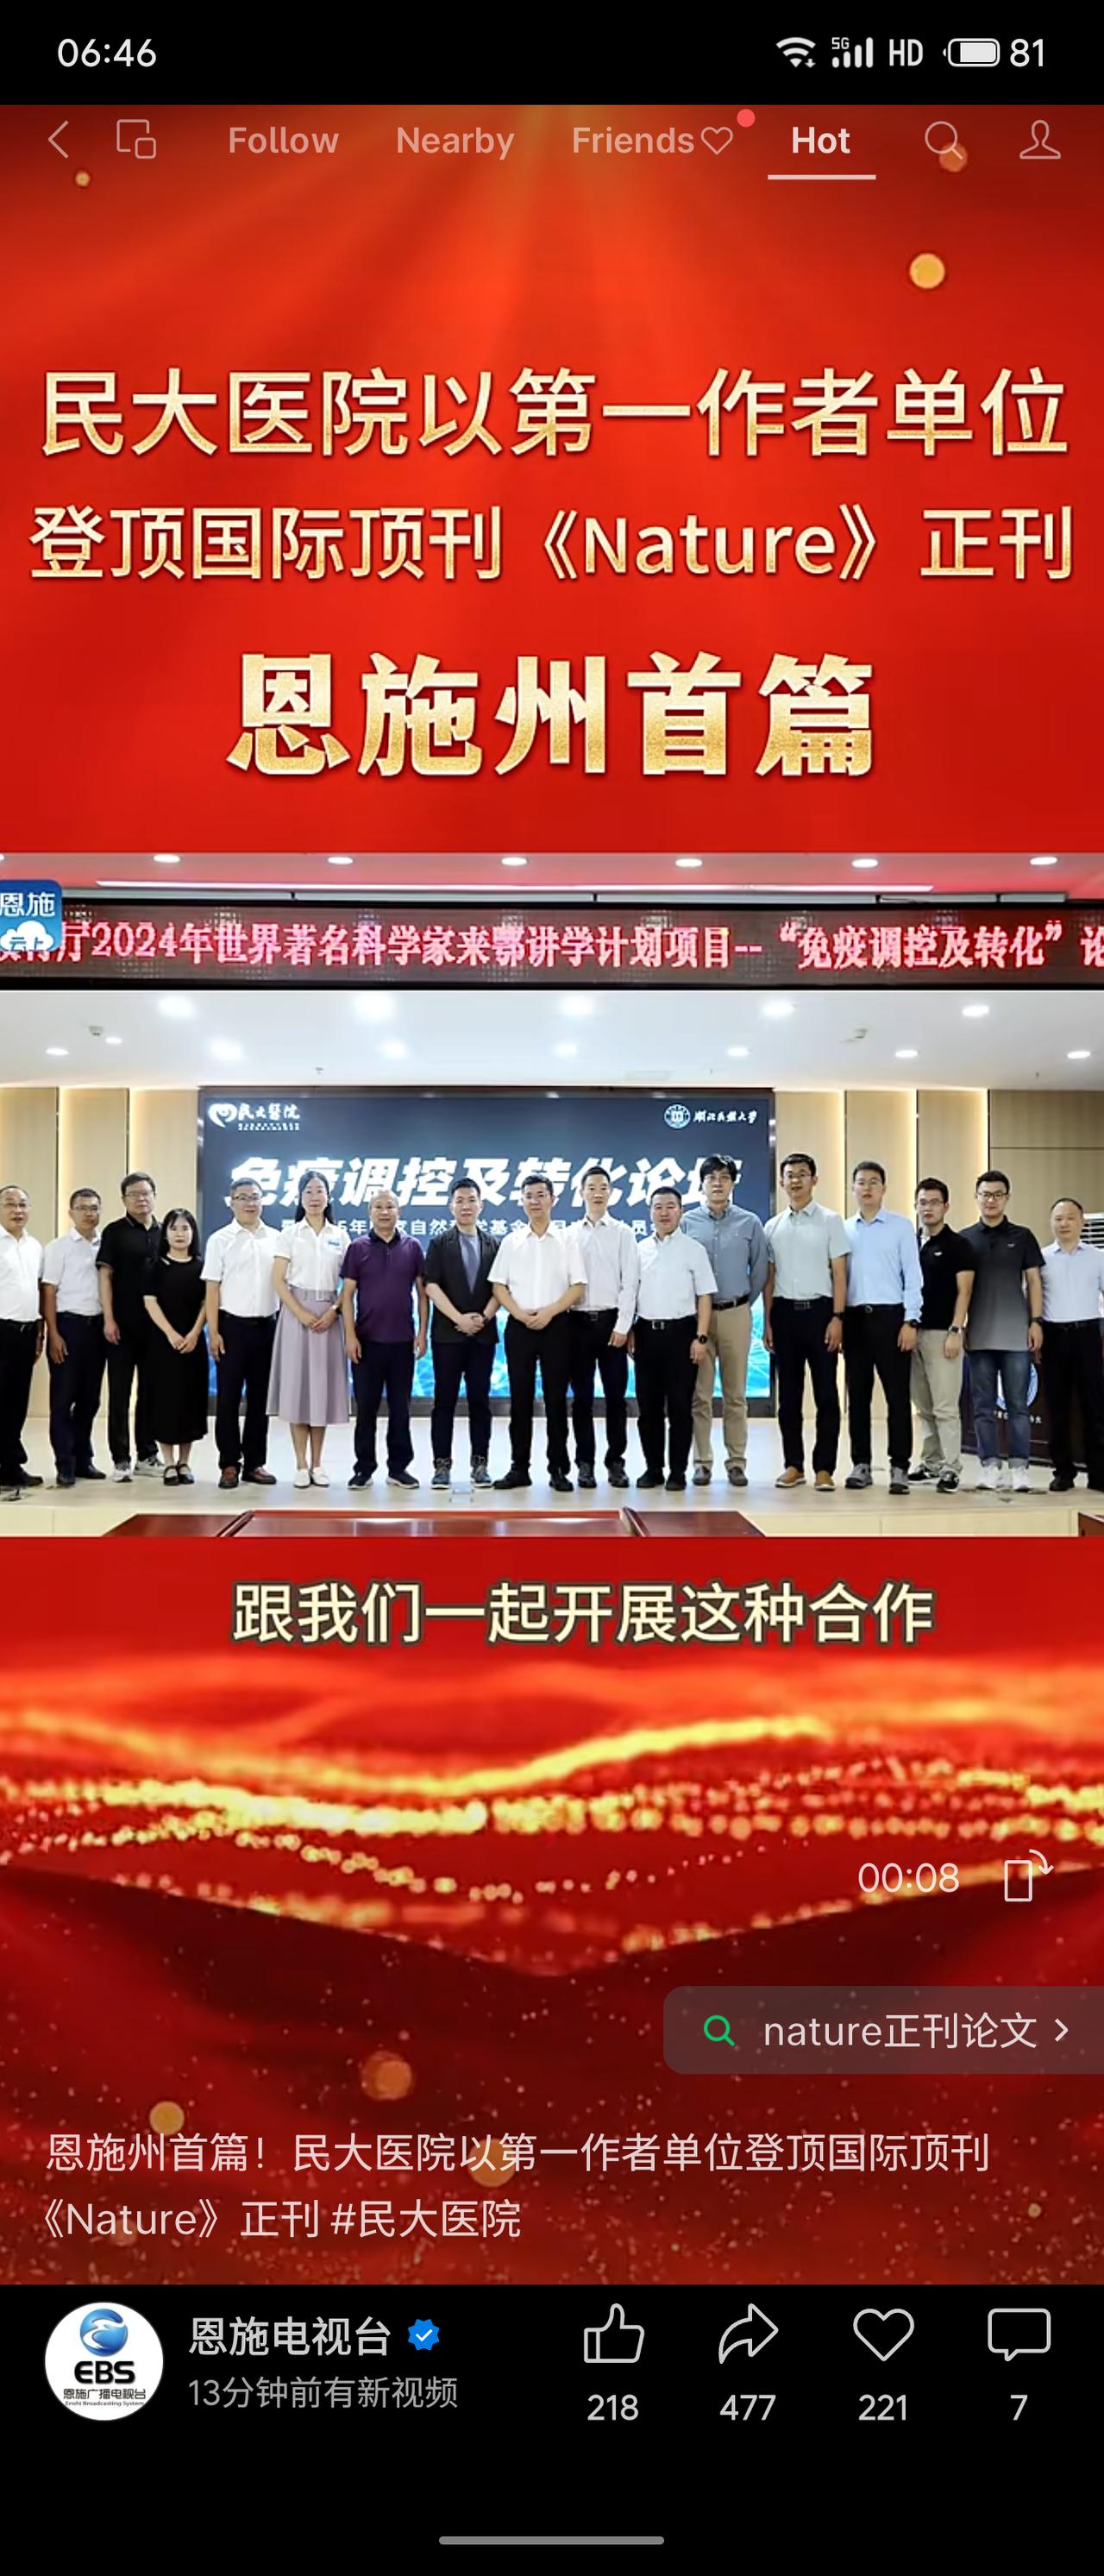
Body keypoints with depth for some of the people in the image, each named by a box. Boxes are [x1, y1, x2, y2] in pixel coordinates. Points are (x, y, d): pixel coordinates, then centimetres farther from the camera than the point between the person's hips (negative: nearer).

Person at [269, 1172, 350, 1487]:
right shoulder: (290, 1233, 3)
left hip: (328, 1315, 2)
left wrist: (333, 1311, -9)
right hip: (296, 1312, -2)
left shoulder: (340, 1235, 8)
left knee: (323, 1384, 3)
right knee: (297, 1383, -2)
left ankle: (317, 1463, 10)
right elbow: (278, 1280, -2)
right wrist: (302, 1313, -12)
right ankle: (301, 1464, 3)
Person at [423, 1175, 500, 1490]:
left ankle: (480, 1463, 9)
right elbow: (431, 1287, -5)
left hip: (483, 1334, 2)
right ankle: (442, 1464, 3)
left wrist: (484, 1317, -10)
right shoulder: (440, 1243, 4)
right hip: (447, 1334, -2)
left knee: (480, 1400, 4)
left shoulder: (493, 1245, 10)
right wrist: (459, 1318, -13)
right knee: (445, 1401, 0)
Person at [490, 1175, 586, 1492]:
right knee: (520, 1398, 3)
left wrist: (548, 1312, -13)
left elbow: (578, 1286, -1)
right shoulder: (511, 1242, 8)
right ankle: (519, 1468, 9)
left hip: (555, 1325, -1)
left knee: (555, 1398, 1)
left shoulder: (566, 1241, 4)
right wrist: (520, 1313, -10)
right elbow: (499, 1285, 5)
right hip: (518, 1326, 1)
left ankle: (558, 1469, 6)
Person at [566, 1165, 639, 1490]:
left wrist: (622, 1326, -8)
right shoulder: (570, 1234, 7)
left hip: (611, 1320, -1)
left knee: (616, 1395, 1)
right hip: (578, 1321, 1)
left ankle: (616, 1461, 9)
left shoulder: (623, 1233, 4)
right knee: (582, 1397, 5)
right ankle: (585, 1463, 11)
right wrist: (561, 1323, -3)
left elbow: (630, 1283, -1)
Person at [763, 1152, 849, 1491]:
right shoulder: (773, 1226, 11)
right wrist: (767, 1321, 7)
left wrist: (837, 1318, -10)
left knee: (825, 1393, -2)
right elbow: (769, 1278, 12)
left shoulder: (830, 1221, 2)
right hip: (785, 1311, 3)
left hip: (819, 1310, -3)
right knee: (789, 1394, 7)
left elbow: (839, 1274, -2)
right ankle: (793, 1465, 15)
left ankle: (824, 1468, 3)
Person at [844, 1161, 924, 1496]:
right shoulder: (844, 1230, 11)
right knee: (857, 1395, 7)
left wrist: (911, 1321, -9)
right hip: (854, 1317, 3)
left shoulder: (901, 1227, 2)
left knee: (897, 1394, -3)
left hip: (889, 1317, -3)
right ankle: (861, 1465, 15)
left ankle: (899, 1467, 1)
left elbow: (913, 1276, -1)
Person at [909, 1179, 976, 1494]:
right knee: (924, 1407, 10)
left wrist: (955, 1331, -15)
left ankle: (951, 1468, -5)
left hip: (942, 1333, -5)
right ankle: (930, 1464, 17)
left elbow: (964, 1291, -7)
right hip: (913, 1332, 6)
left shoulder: (957, 1244, -2)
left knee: (946, 1407, -8)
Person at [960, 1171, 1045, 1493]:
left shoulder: (1022, 1236, 7)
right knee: (983, 1406, 3)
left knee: (1018, 1405, -1)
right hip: (979, 1335, 1)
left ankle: (1019, 1467, 2)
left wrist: (1036, 1322, -2)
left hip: (1016, 1333, -1)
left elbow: (1033, 1281, 7)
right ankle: (990, 1466, 8)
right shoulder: (965, 1239, 8)